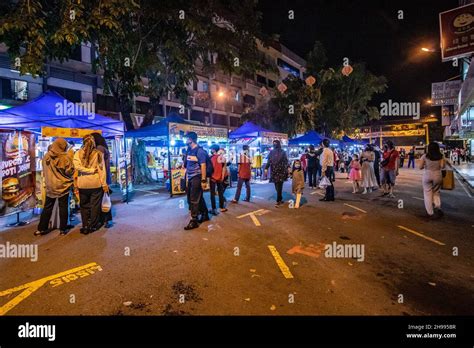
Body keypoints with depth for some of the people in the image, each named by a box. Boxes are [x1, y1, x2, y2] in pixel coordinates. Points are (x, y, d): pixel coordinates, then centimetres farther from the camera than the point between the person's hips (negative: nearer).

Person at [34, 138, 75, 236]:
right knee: (63, 208, 6)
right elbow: (70, 172, -11)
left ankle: (41, 229, 21)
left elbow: (44, 171, 10)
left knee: (47, 207, 15)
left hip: (50, 186, 4)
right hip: (63, 186, -4)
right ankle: (63, 229, 12)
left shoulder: (46, 156, -1)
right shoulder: (65, 157, -16)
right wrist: (70, 160, 2)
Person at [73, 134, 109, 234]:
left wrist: (91, 170, -7)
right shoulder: (98, 153, -3)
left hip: (82, 183, 1)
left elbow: (77, 166, -14)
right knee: (95, 205, 8)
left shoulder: (78, 153, 1)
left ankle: (85, 227, 18)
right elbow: (101, 169, -6)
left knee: (84, 206, 13)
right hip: (96, 183, -1)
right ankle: (93, 226, 16)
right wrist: (104, 184, -4)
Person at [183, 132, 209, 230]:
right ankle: (205, 215, 30)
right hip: (190, 178, 8)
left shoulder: (199, 151, -12)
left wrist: (203, 180, -19)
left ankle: (194, 221, 5)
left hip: (197, 178, -8)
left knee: (194, 200, -4)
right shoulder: (189, 150, 12)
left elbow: (203, 166, -15)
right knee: (199, 198, 16)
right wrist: (186, 177, 16)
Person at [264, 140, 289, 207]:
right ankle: (280, 199, 24)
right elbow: (268, 161, 11)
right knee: (277, 187, 9)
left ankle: (278, 201, -2)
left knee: (279, 187, -7)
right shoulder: (271, 152, 10)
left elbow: (286, 162, -4)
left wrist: (286, 170, -14)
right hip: (273, 172, 4)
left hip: (281, 171, -4)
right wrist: (266, 169, 1)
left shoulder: (282, 152, 0)